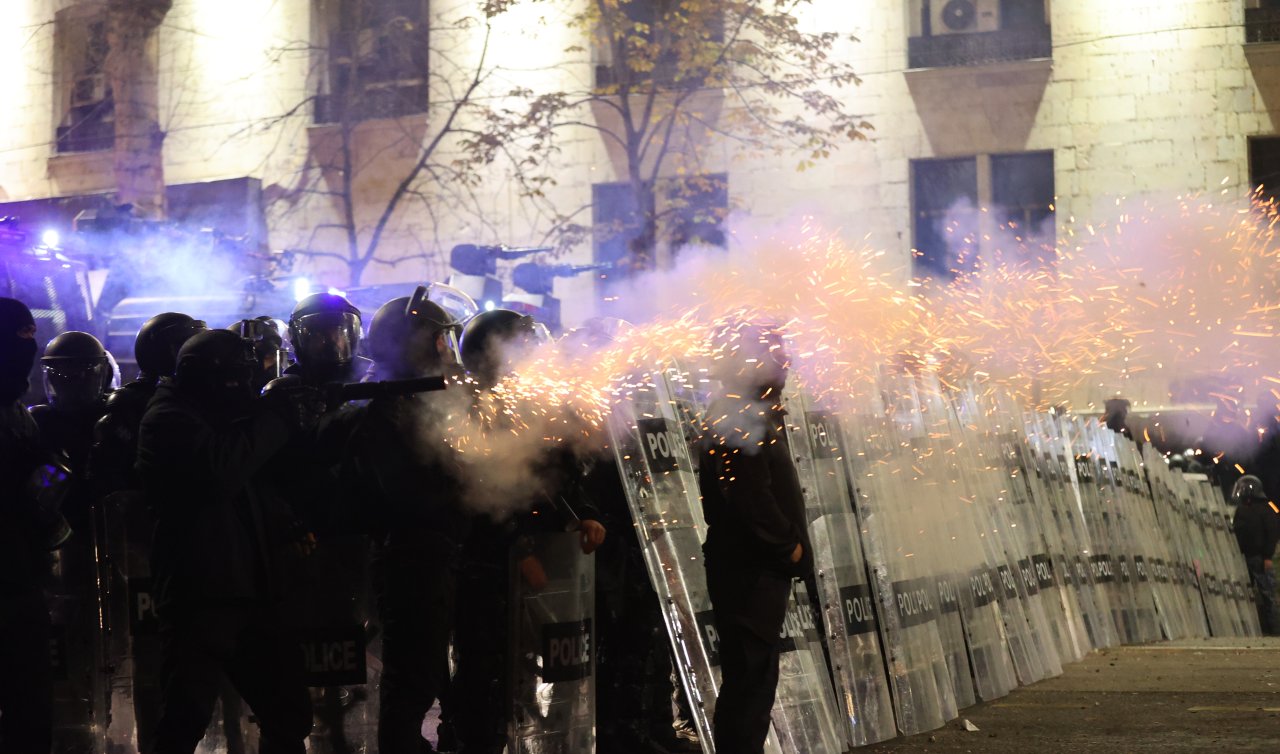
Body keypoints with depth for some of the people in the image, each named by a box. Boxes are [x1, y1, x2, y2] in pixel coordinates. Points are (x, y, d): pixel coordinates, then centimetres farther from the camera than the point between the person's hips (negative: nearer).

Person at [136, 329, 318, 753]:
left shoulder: (225, 416, 19)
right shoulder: (170, 421, -7)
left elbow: (279, 474, 23)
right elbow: (220, 473, -24)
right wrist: (277, 419, -15)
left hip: (250, 594, 9)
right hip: (198, 598, -9)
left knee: (289, 717, 13)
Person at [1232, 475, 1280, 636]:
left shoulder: (1264, 509, -7)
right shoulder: (1241, 509, 14)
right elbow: (1236, 532, 17)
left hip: (1260, 559, -7)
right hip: (1245, 557, 7)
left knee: (1266, 594, -4)